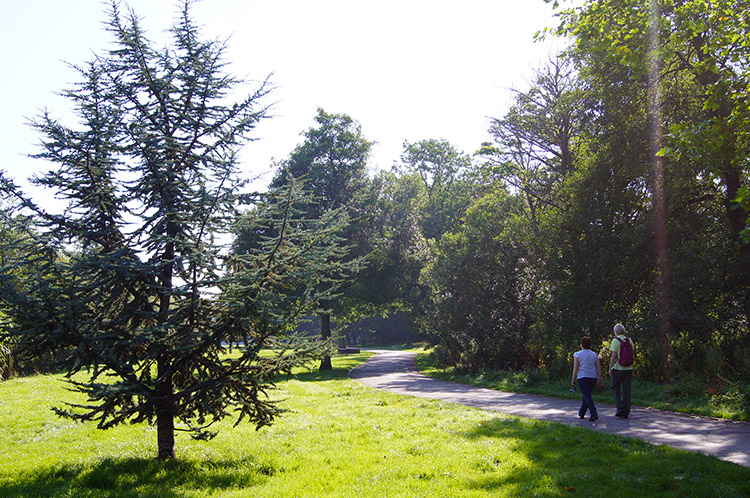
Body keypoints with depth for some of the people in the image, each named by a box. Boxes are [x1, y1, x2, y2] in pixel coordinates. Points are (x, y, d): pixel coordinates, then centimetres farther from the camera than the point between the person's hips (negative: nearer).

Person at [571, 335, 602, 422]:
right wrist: (599, 379, 8)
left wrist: (573, 379, -3)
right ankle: (581, 413, 24)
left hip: (582, 377, -5)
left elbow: (575, 368, -8)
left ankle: (594, 414, -18)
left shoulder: (577, 354, -4)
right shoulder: (594, 355, 8)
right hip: (593, 377, 5)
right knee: (586, 395, 17)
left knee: (587, 396, -6)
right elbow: (598, 368, 4)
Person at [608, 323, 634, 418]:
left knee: (615, 389, 9)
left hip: (618, 368, -4)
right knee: (626, 390, 6)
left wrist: (610, 368, -6)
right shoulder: (629, 340, 7)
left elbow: (614, 355, -13)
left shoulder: (615, 341, -9)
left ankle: (620, 408, -3)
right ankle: (626, 412, 7)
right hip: (628, 368, 4)